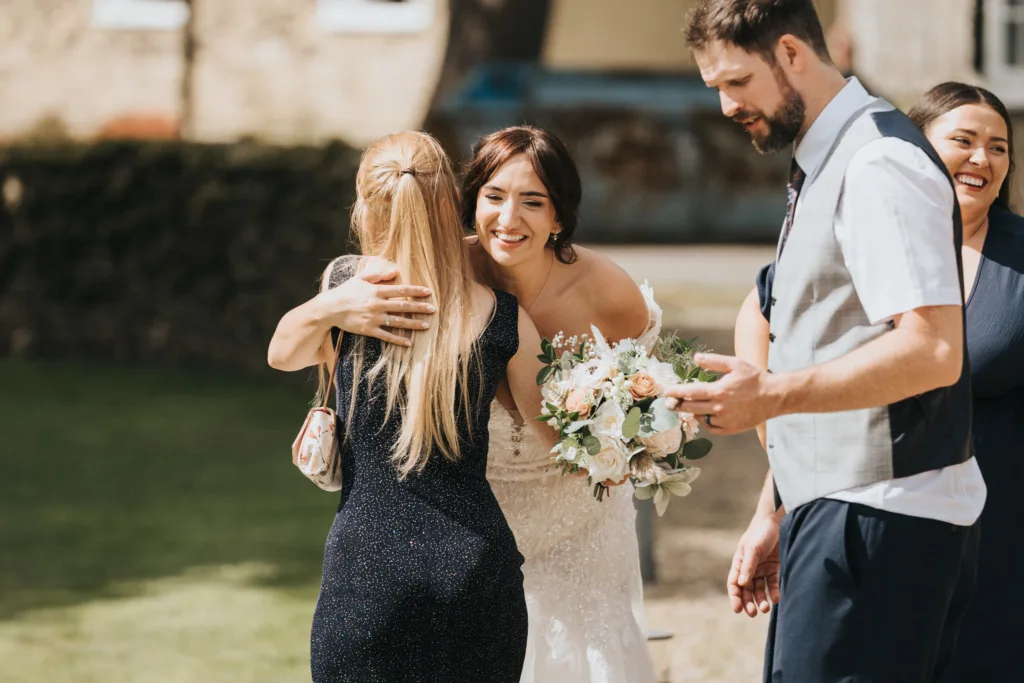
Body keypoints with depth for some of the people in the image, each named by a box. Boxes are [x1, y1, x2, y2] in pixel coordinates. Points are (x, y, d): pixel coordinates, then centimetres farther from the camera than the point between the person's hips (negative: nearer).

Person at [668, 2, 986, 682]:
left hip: (879, 519, -10)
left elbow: (932, 352, -23)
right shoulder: (822, 167, 17)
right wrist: (775, 514, 22)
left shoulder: (879, 164, -14)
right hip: (831, 512, 10)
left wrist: (774, 395, -22)